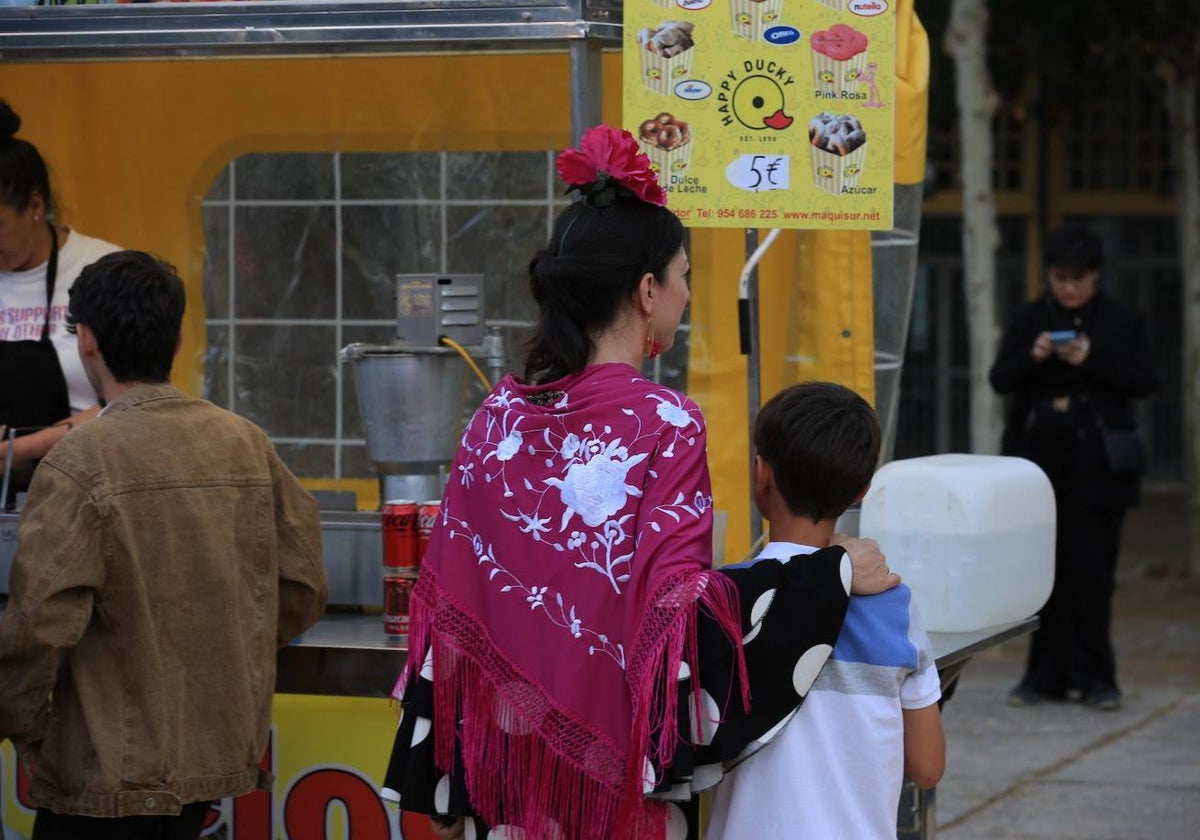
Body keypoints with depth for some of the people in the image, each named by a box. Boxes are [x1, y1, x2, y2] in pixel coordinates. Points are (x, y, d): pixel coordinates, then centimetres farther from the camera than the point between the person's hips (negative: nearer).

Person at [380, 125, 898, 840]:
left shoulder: (501, 415, 3)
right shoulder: (664, 424, -12)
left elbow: (449, 597, 5)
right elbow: (676, 609, -19)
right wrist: (833, 578, -14)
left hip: (502, 760, 5)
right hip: (612, 779, -5)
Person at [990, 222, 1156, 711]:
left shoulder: (1122, 323, 4)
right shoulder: (1029, 320, 9)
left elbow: (1144, 382, -3)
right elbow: (999, 379, 5)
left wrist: (1091, 361, -17)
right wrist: (1033, 358, -15)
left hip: (1095, 465, -2)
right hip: (1040, 461, 2)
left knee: (1092, 573, -3)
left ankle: (1094, 678, 4)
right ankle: (1046, 675, 11)